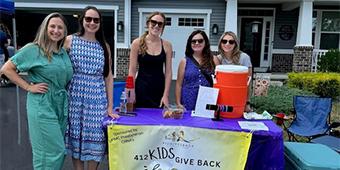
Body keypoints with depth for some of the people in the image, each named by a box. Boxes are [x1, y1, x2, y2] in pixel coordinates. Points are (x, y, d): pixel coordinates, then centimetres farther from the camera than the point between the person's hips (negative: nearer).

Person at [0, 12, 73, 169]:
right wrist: (28, 87, -11)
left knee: (58, 150, 15)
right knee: (54, 151, -4)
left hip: (62, 105, 7)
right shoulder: (33, 49, -7)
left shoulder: (64, 53, 11)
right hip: (42, 106, -7)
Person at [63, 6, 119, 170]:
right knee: (76, 135, 8)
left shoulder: (104, 46, 7)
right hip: (75, 97, -1)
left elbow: (108, 76, 6)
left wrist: (110, 107, 2)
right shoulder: (70, 40, 1)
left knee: (95, 137, 3)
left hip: (97, 99, 1)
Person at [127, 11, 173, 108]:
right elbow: (132, 70, -3)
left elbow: (168, 72, 0)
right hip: (141, 89, -1)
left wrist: (166, 95, -4)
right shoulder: (137, 43, -3)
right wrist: (132, 92, -7)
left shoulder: (167, 45, 1)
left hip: (159, 89, 2)